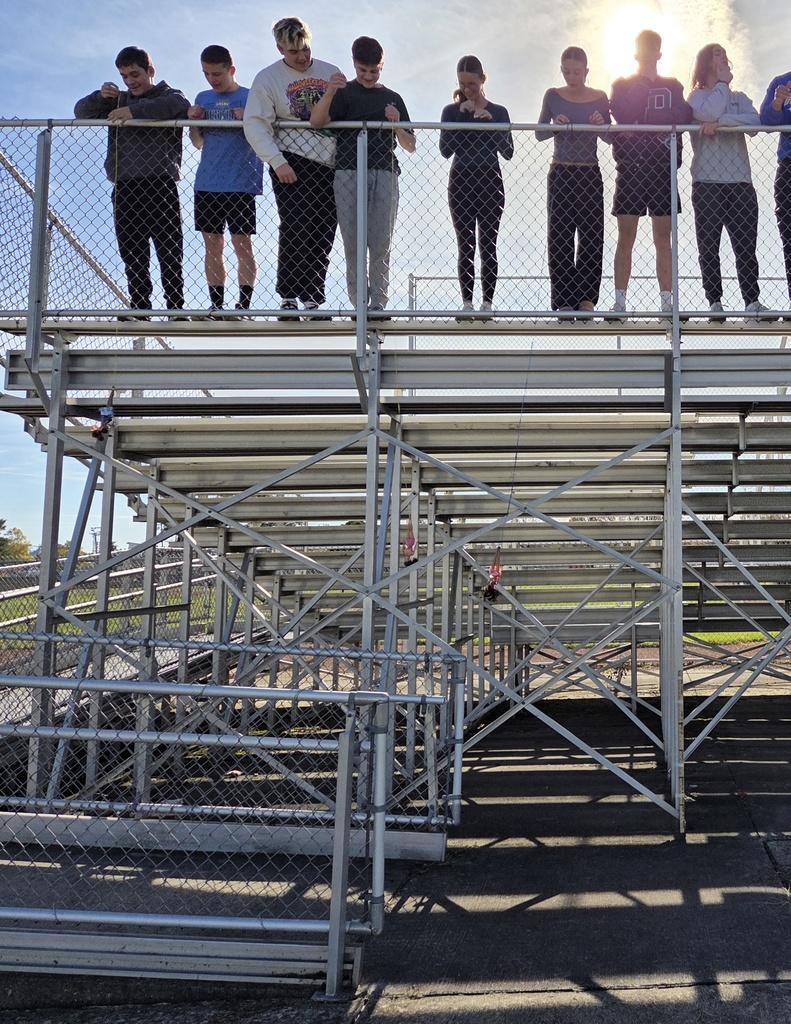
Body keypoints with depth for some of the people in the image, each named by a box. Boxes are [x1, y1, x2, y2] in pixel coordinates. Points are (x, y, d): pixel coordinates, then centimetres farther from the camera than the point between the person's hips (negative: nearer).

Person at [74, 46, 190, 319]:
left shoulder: (169, 95, 12)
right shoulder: (118, 101, 24)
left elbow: (178, 104, -14)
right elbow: (81, 111, 17)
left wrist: (134, 111, -22)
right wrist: (100, 97, -4)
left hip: (160, 185, -4)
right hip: (124, 188, 4)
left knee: (169, 251, -7)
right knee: (132, 253, 1)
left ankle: (176, 307, -6)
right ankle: (139, 307, 4)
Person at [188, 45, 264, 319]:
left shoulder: (250, 98, 0)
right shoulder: (203, 98, 14)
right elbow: (198, 143, 18)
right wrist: (193, 122, -1)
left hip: (241, 185, -5)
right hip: (206, 185, 5)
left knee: (243, 245, -6)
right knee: (213, 246, 5)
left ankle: (244, 305, -2)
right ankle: (215, 306, 9)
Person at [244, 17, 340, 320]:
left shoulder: (331, 73, 13)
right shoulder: (268, 78, 2)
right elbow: (255, 125, -5)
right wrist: (277, 162, -15)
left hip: (330, 165, 4)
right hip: (293, 164, -4)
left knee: (323, 235, 2)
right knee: (295, 230, -12)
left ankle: (311, 299, 10)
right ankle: (288, 298, -5)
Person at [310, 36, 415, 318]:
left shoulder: (393, 98, 19)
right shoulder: (344, 93, 10)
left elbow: (410, 146, 18)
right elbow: (316, 122, -8)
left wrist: (396, 125, -2)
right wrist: (329, 93, -26)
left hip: (385, 174, 2)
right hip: (349, 172, -2)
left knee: (381, 244, -3)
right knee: (352, 243, -3)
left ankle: (378, 303, 0)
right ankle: (358, 302, 3)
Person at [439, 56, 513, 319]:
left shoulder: (498, 112, 6)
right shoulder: (452, 111, 5)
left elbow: (508, 152, -3)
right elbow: (445, 150, -8)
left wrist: (490, 121, -13)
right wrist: (462, 115, -13)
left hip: (490, 182, 0)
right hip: (461, 183, 0)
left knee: (488, 245, -2)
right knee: (465, 246, 0)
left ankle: (487, 302, 0)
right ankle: (467, 302, 2)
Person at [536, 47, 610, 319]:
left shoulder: (600, 98, 4)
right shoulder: (553, 96, 3)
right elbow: (539, 133, 2)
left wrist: (602, 125, -17)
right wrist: (555, 126, -18)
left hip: (590, 174, 1)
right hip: (561, 174, 0)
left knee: (592, 234, -3)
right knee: (560, 235, -3)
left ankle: (586, 297, 3)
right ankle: (564, 300, 0)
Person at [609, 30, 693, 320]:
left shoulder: (673, 86, 14)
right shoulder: (622, 85, 12)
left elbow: (685, 117, -6)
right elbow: (621, 113, -11)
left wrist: (641, 122, -14)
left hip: (662, 169, 1)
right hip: (630, 168, -1)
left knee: (663, 240, 0)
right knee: (626, 238, -3)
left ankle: (666, 302, 1)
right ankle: (620, 303, -2)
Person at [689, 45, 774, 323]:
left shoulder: (739, 98, 19)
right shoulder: (696, 96, 11)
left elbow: (756, 121, -3)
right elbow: (708, 113, -14)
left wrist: (720, 121, -13)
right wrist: (722, 83, 1)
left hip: (740, 182, 3)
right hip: (707, 183, -2)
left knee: (746, 246, -3)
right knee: (709, 247, -4)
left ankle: (752, 302, -4)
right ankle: (715, 303, 0)